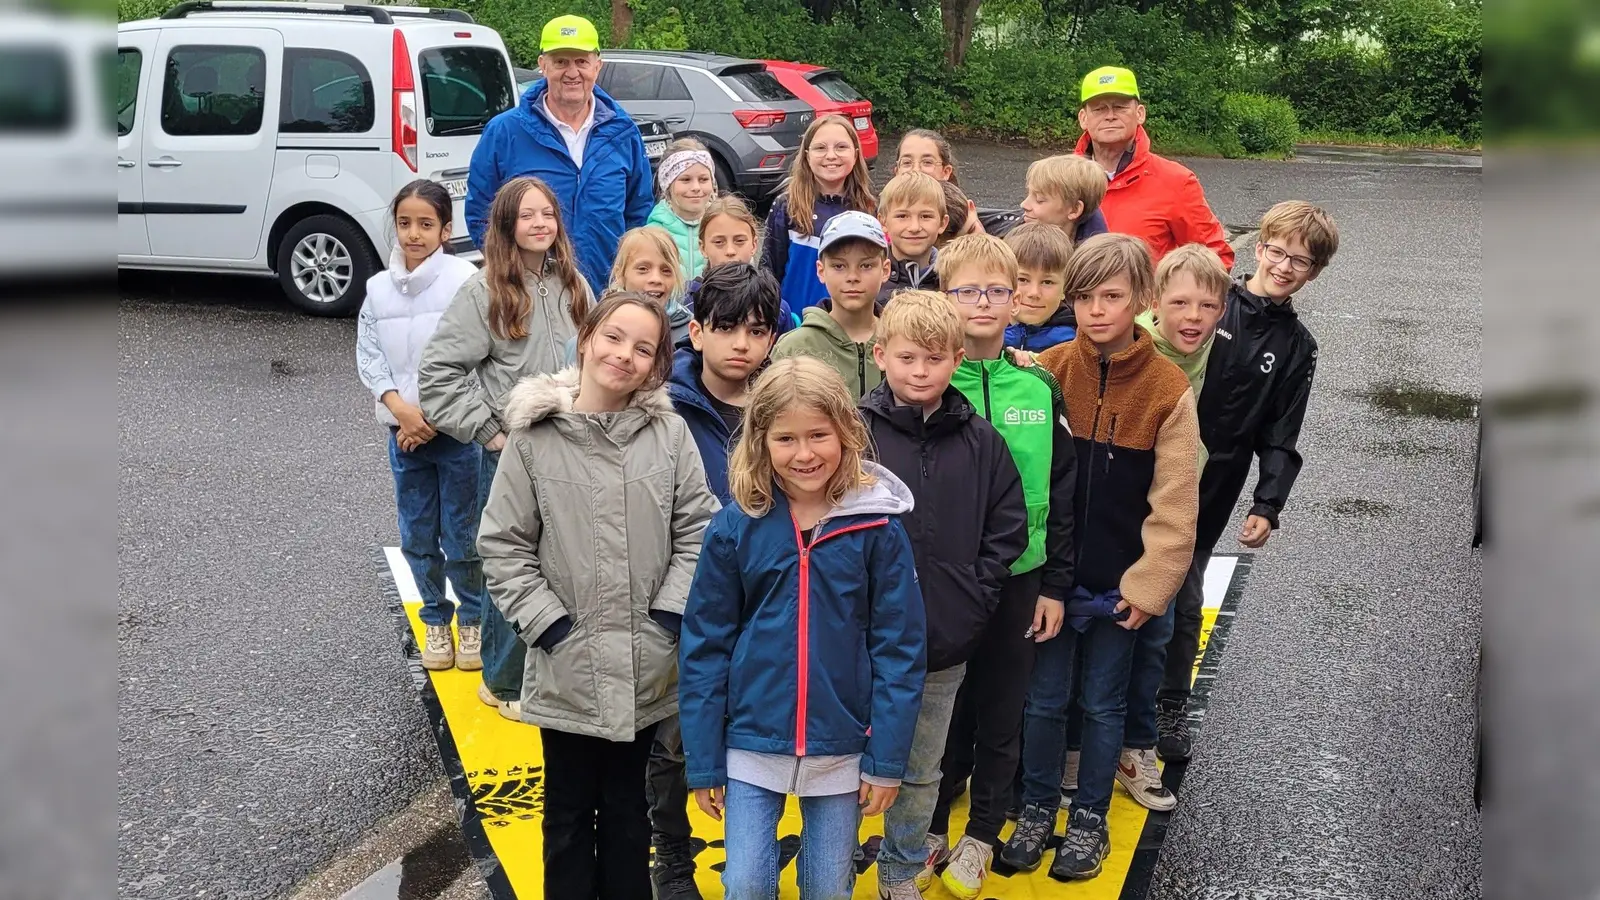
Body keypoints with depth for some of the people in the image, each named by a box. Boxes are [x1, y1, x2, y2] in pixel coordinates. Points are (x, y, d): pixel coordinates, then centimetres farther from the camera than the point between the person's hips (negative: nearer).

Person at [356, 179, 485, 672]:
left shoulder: (464, 280, -10)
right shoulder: (379, 287, 4)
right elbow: (367, 356, 4)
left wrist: (434, 418, -14)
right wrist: (402, 410, -11)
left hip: (456, 428, -4)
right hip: (403, 431, 4)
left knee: (462, 535, 4)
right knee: (418, 536, 13)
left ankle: (472, 620, 23)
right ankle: (435, 620, 29)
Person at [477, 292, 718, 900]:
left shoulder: (669, 433, -4)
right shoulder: (534, 437, -7)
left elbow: (697, 530, -1)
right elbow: (502, 546, -4)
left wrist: (668, 614, -8)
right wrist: (548, 624, -10)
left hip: (646, 666, 1)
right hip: (567, 667, -1)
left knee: (628, 805, 19)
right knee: (569, 812, 16)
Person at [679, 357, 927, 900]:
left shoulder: (878, 526, -8)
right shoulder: (736, 525, -7)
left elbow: (900, 648, -5)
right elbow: (704, 647, -3)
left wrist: (887, 759, -6)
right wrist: (703, 762, -3)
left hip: (841, 750, 0)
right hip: (751, 745, 0)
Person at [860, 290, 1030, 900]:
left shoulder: (980, 441, 0)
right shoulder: (856, 432, -9)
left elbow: (1008, 528, 6)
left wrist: (972, 601, -1)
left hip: (946, 645, 3)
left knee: (921, 774, 19)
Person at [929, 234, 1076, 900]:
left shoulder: (1039, 387, 0)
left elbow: (1062, 490, 4)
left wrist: (1056, 584, 2)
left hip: (1018, 579, 2)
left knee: (1001, 716, 13)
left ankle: (980, 835, 32)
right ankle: (931, 827, 32)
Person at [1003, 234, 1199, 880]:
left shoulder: (1168, 389, -10)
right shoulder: (1050, 370, -5)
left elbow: (1173, 505, -7)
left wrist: (1147, 586, -9)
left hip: (1120, 582, -1)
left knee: (1102, 704, 12)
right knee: (1044, 699, 10)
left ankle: (1089, 819, 30)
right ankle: (1037, 808, 30)